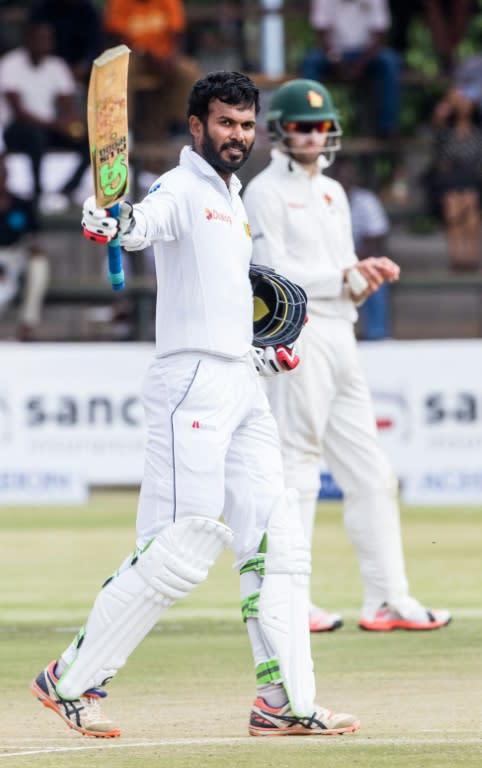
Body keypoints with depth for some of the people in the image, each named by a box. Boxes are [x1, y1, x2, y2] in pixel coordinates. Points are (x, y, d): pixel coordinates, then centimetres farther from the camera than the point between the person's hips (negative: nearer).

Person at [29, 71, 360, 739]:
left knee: (279, 543, 6)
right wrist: (113, 224, -52)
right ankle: (70, 680, -4)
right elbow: (147, 223, -31)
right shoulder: (180, 189, -7)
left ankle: (285, 703, 8)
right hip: (192, 381, -9)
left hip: (242, 389, 9)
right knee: (179, 552, -13)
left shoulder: (234, 201, 20)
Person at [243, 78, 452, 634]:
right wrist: (344, 277, -20)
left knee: (369, 475, 5)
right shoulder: (265, 193, -4)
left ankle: (387, 599, 7)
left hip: (339, 338, 8)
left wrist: (369, 275, -1)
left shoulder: (333, 193, 21)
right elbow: (272, 273, -15)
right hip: (297, 337, -8)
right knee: (296, 468, -7)